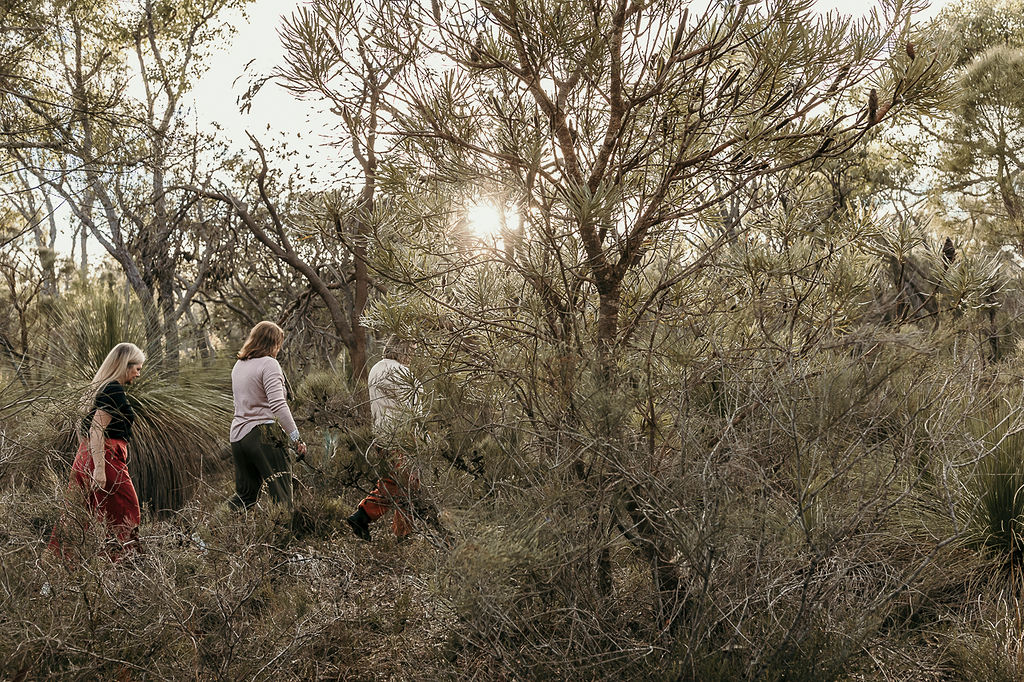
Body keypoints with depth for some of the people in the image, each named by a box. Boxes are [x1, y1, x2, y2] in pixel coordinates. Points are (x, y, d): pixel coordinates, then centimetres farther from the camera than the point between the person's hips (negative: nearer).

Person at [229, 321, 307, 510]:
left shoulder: (238, 365, 16)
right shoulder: (269, 363, -9)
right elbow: (277, 404, -19)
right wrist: (296, 437, -18)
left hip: (237, 435, 8)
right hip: (263, 434, -8)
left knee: (244, 495, 16)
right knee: (282, 495, -5)